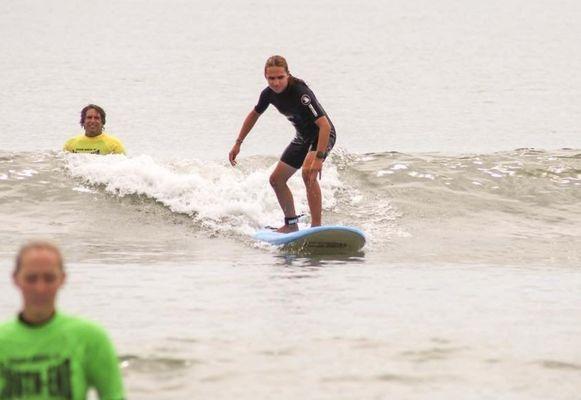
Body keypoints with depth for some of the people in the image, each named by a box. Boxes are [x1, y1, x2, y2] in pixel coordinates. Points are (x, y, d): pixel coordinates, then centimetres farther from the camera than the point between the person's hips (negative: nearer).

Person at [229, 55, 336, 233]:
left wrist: (319, 158, -47)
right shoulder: (269, 93, -10)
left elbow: (325, 125, -40)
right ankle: (291, 224, 29)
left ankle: (316, 226, -33)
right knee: (276, 180, 11)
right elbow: (254, 115, 12)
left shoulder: (300, 93, -33)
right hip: (303, 137, 8)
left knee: (308, 173, -34)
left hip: (323, 135, -8)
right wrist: (238, 144, 13)